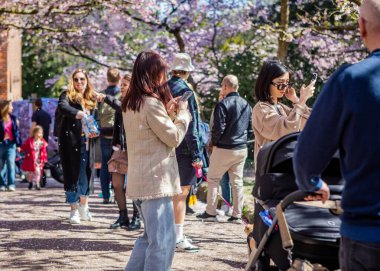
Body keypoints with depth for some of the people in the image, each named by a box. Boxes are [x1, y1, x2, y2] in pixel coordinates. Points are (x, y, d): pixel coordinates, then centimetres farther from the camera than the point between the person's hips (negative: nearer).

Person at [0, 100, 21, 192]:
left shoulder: (13, 118, 8)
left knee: (11, 163, -8)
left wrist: (18, 144, 8)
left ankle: (11, 184, -7)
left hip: (11, 143, 2)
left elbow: (17, 131, 10)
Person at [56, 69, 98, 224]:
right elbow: (62, 107, -23)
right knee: (72, 174, -2)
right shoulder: (67, 95, -1)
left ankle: (83, 207, 22)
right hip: (70, 141, -4)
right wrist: (77, 113, -41)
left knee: (85, 174, 7)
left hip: (86, 142, 4)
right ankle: (74, 211, 4)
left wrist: (94, 131, 0)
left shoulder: (92, 99, 15)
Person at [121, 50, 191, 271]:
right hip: (156, 180, -10)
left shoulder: (130, 104, 13)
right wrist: (182, 113, 5)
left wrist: (169, 113, 10)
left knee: (151, 236, 20)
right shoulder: (151, 103, -16)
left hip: (141, 180, 10)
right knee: (163, 240, -6)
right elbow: (174, 137, -9)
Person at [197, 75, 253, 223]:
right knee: (237, 182, 9)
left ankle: (210, 212, 6)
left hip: (224, 149, -5)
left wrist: (214, 143, -1)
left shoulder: (223, 104, -13)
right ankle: (237, 215, 9)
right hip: (242, 149, 6)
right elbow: (251, 129, 11)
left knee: (213, 179, 6)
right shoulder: (246, 105, 7)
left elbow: (218, 128, -16)